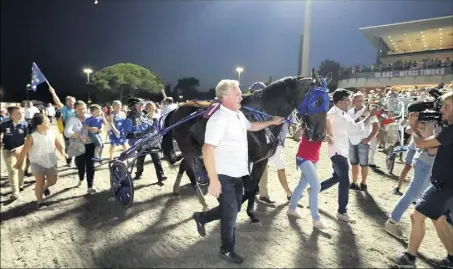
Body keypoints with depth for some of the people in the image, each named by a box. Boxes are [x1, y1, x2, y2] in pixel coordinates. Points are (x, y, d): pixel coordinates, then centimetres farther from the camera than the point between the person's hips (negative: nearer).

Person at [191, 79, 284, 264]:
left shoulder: (238, 115, 6)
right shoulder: (219, 119, -23)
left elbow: (251, 126, 28)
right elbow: (207, 150, -28)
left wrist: (272, 122, 28)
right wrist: (213, 180, -29)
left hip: (238, 174, 9)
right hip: (224, 176, -9)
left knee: (234, 209, 21)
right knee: (231, 213, 6)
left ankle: (201, 217, 41)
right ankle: (227, 250, 29)